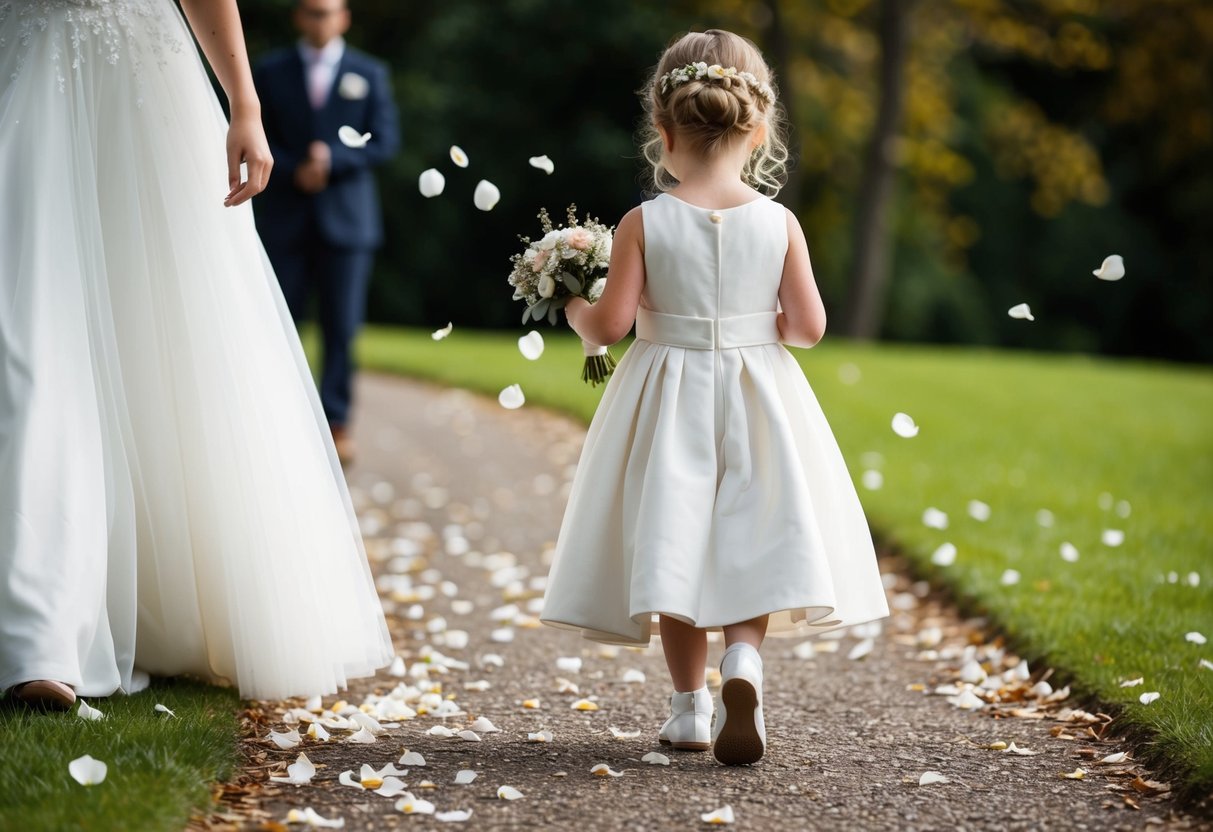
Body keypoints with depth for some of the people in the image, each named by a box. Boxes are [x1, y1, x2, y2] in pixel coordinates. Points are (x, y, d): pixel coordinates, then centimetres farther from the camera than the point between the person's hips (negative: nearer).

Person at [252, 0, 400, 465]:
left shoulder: (370, 74, 9)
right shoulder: (270, 72, 10)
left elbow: (385, 142, 1)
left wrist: (333, 160, -14)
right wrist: (296, 170, -12)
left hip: (346, 217, 0)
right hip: (286, 217, 0)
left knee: (342, 327, -2)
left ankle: (336, 423, 2)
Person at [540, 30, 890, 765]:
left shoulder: (644, 224, -10)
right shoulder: (778, 222, -7)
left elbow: (610, 325, -10)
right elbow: (808, 326, -7)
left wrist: (576, 311, 11)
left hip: (669, 403, 0)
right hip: (758, 399, 1)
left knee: (676, 547, 10)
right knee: (751, 539, 11)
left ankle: (691, 707, 15)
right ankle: (744, 658, -15)